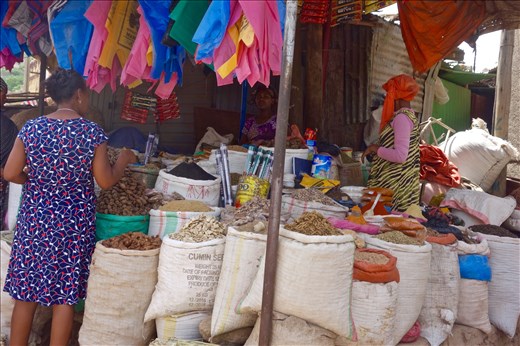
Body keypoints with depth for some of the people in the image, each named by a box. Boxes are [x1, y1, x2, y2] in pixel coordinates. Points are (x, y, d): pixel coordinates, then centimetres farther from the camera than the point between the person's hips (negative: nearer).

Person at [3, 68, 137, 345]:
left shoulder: (32, 128, -3)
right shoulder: (92, 132, -9)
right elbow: (106, 181, -6)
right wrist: (123, 160, 11)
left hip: (34, 219, 2)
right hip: (75, 221, -2)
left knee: (25, 292, 14)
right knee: (65, 296, 9)